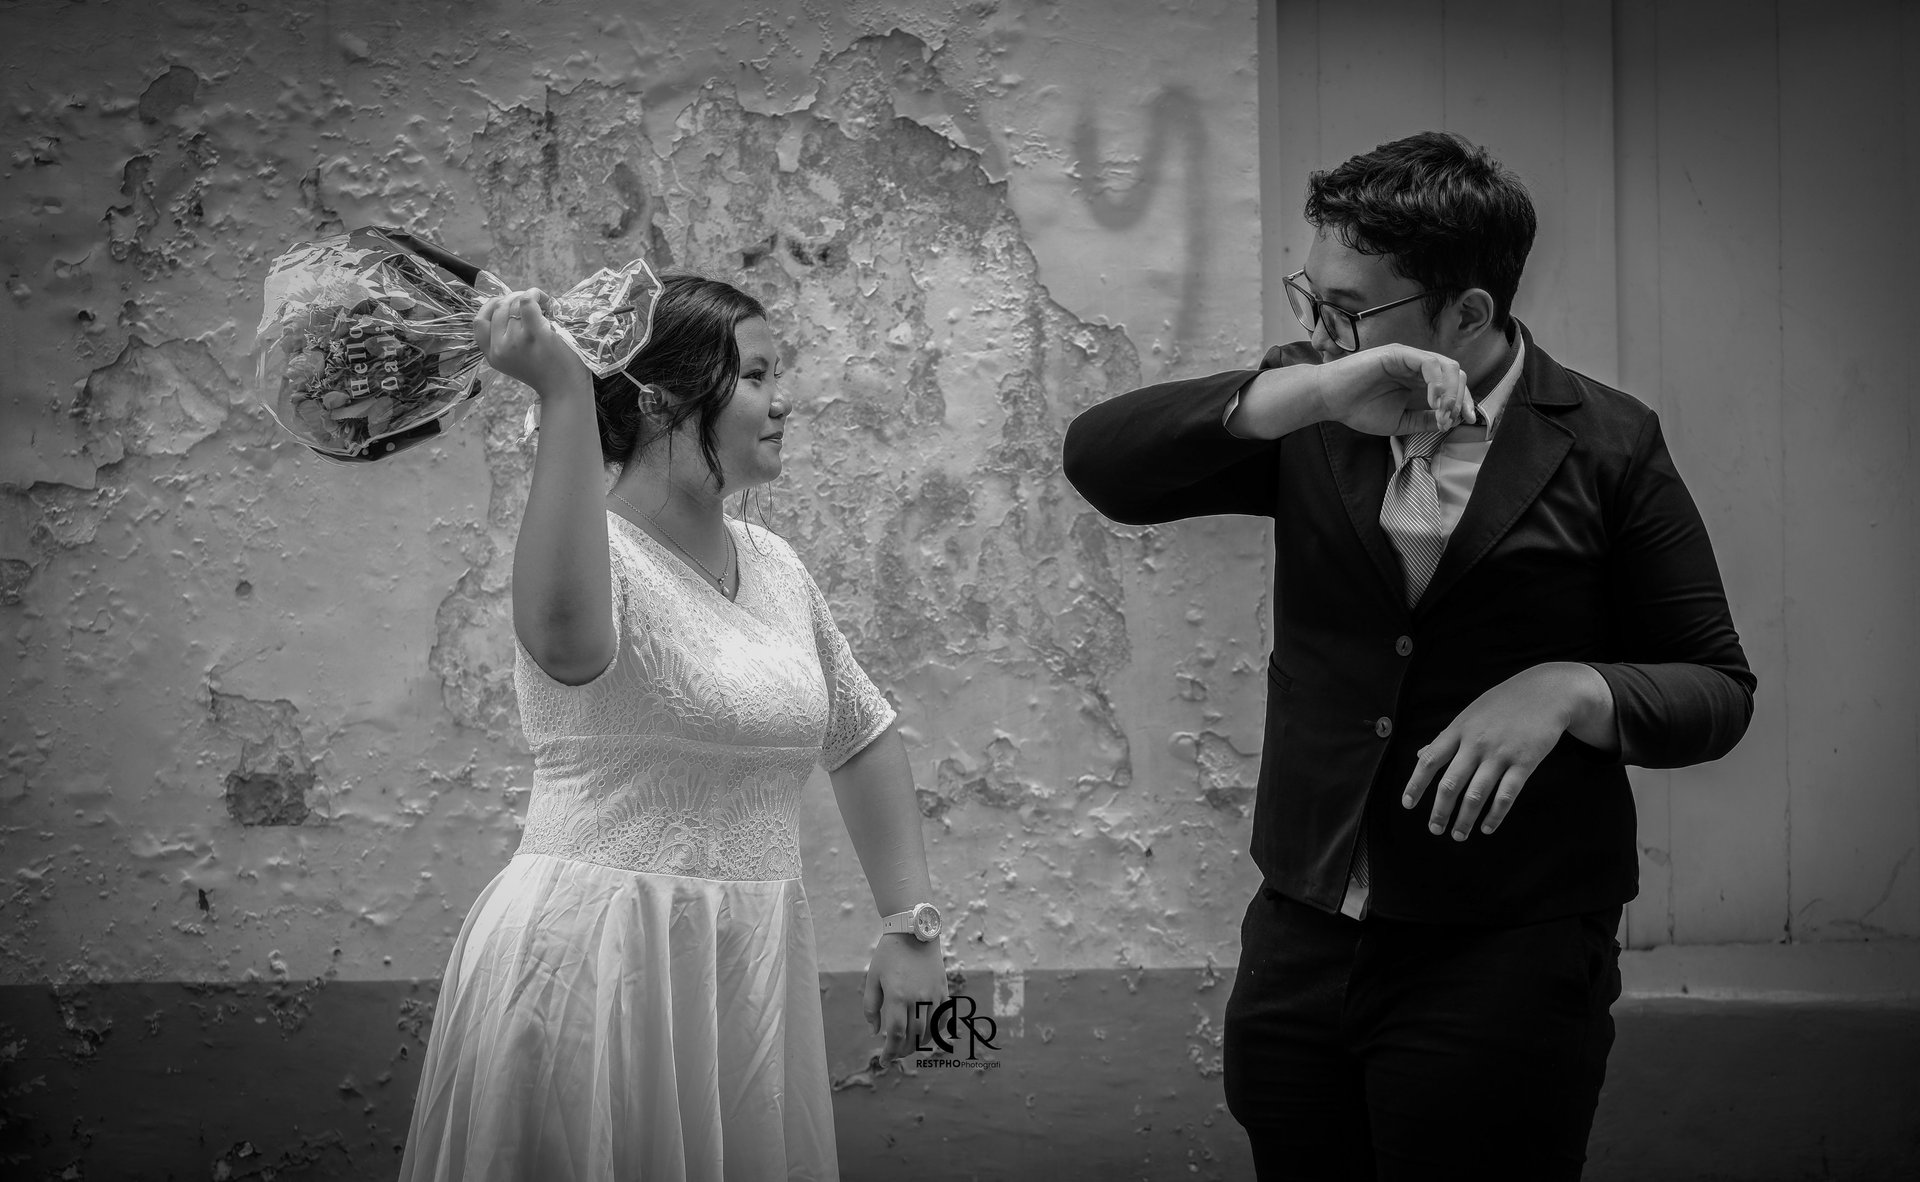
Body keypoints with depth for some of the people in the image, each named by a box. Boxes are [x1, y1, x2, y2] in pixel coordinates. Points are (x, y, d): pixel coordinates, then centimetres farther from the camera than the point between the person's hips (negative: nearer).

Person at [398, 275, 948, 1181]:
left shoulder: (773, 565, 9)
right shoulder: (607, 556, -14)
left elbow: (863, 738, 20)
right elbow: (565, 634, -40)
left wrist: (910, 925, 15)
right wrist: (564, 397, -43)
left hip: (752, 972, 7)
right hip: (594, 970, -7)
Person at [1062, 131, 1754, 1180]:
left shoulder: (1603, 448, -4)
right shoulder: (1311, 418, 4)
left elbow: (1717, 689, 1)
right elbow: (1099, 458, -9)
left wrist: (1566, 690, -20)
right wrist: (1308, 391, -22)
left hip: (1506, 964, -4)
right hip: (1299, 944, 4)